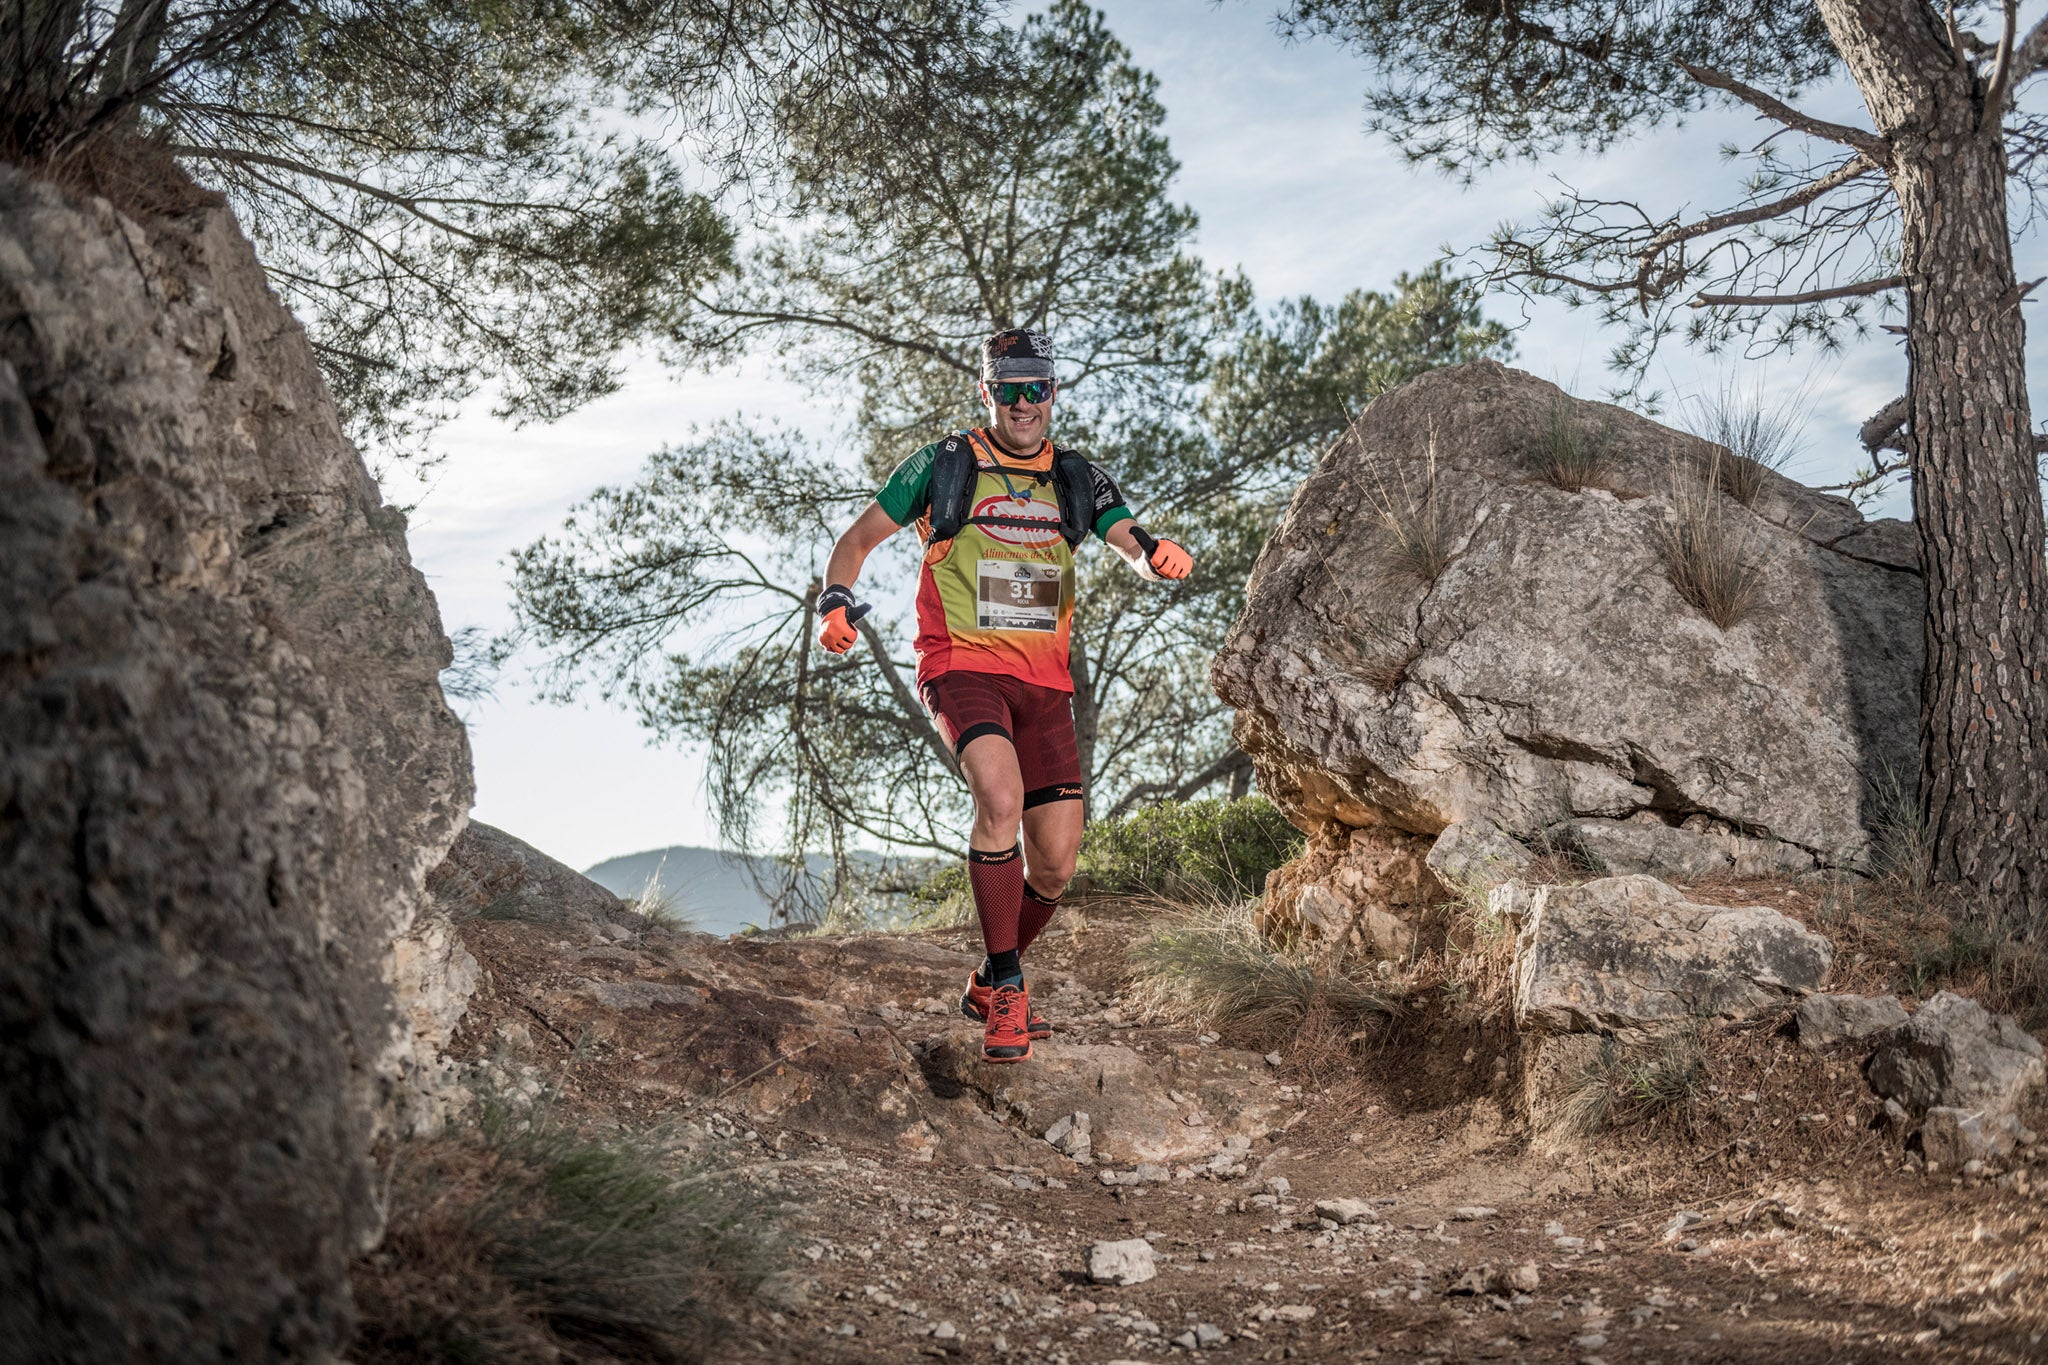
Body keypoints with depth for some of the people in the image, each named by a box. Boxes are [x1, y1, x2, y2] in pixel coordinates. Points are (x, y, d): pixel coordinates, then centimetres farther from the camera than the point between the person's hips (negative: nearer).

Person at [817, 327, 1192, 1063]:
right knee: (1001, 798, -30)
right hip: (963, 666, -4)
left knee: (1057, 863, 1)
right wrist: (835, 600, -13)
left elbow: (1131, 541, -2)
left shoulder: (1077, 479, 11)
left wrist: (1159, 555, -27)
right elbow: (859, 538, 6)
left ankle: (989, 986, 26)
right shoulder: (944, 465, 2)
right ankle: (1007, 989, -17)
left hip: (1043, 681, 4)